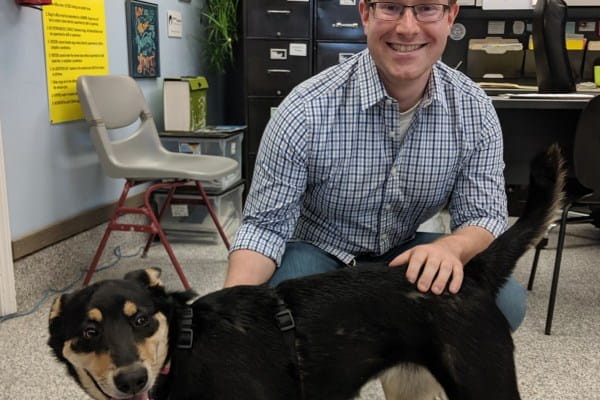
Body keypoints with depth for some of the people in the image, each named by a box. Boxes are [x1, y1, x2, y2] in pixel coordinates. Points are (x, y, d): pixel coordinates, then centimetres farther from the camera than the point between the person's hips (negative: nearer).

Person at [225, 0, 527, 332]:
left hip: (407, 254, 3)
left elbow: (484, 216, -11)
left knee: (504, 301, -22)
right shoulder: (305, 111, -24)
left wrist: (450, 248, -36)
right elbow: (265, 224, -18)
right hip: (316, 253, -2)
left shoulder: (475, 111, -13)